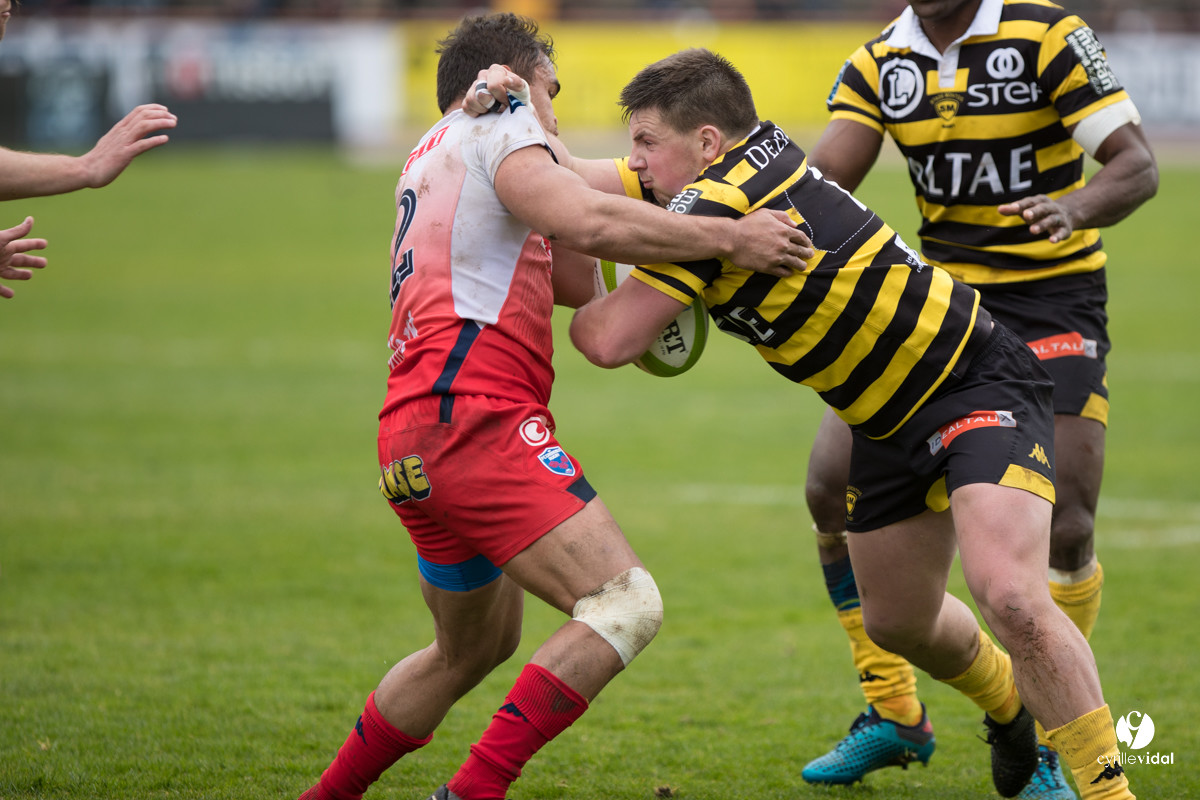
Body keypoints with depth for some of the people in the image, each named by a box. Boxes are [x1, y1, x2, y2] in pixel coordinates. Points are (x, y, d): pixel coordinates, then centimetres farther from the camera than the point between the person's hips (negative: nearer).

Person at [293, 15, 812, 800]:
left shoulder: (432, 160, 30)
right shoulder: (495, 126, 3)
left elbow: (577, 281, 26)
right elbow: (588, 221, -16)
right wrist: (730, 237, -11)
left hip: (416, 443, 10)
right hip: (474, 419, -10)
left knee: (475, 647, 28)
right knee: (627, 604, -19)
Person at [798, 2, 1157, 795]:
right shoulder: (879, 64, 1)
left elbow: (1137, 164, -18)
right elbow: (823, 177, -9)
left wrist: (1074, 207, -40)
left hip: (1051, 297, -5)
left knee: (1064, 529, -14)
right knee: (833, 485, -5)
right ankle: (892, 713, 11)